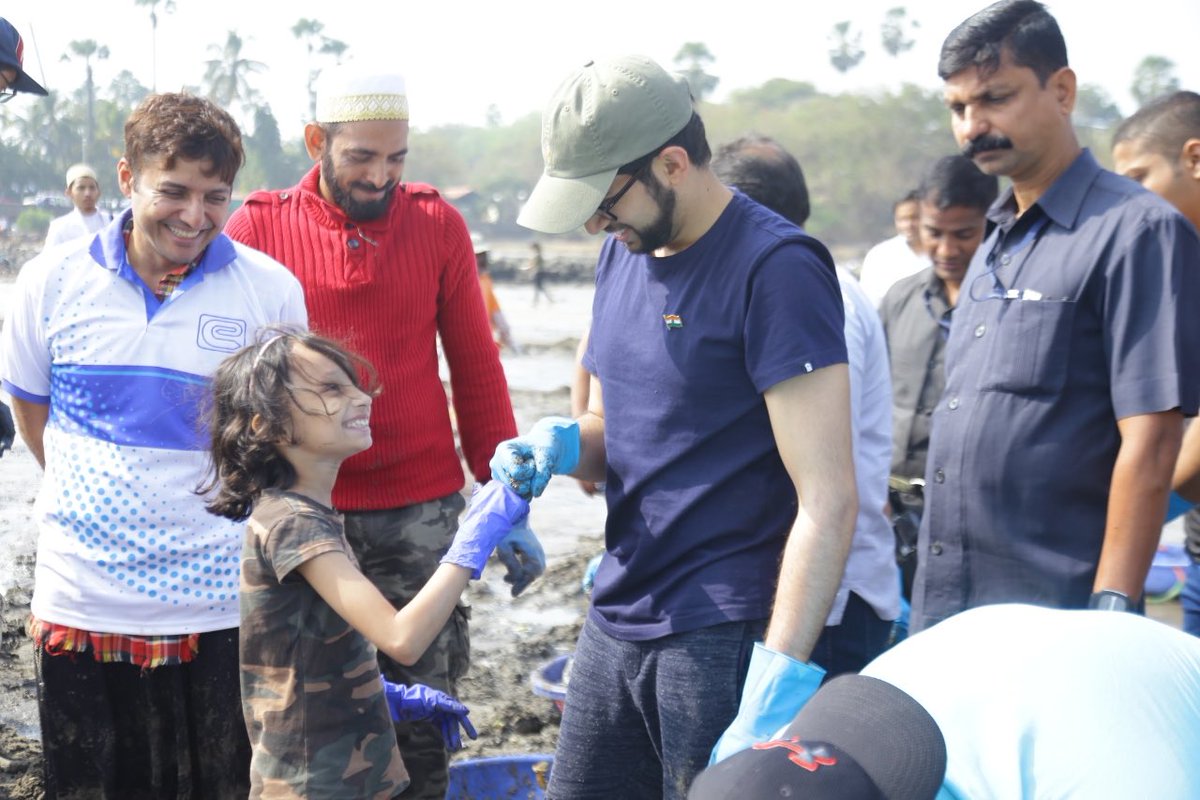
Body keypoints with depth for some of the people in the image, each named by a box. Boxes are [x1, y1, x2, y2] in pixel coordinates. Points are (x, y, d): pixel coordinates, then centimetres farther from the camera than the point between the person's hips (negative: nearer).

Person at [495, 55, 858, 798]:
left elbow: (828, 498, -19)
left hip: (724, 637, -7)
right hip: (616, 622, 8)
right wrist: (561, 444, -1)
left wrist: (781, 676, -25)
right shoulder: (624, 252, 10)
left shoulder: (775, 268, -15)